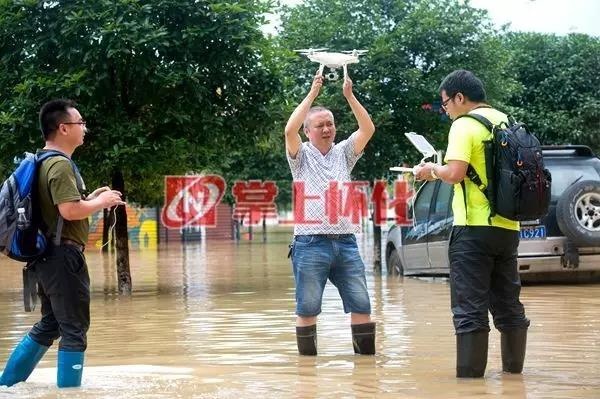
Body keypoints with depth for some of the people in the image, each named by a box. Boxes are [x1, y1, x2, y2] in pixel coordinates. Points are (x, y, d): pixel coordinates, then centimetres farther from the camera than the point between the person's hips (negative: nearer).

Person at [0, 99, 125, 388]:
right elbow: (70, 211, -25)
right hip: (63, 255, -10)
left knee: (49, 326, 17)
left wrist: (90, 199, 14)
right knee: (74, 329, -4)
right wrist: (102, 202, -11)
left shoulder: (44, 162, 16)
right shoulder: (60, 164, -15)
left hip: (49, 256, 10)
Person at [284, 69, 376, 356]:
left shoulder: (344, 153, 15)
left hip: (345, 242, 3)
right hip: (310, 243, -3)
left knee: (361, 305, 0)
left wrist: (349, 96, -8)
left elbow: (368, 129, 1)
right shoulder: (301, 156, 6)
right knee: (307, 308, -1)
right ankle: (307, 357, 7)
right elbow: (289, 130, -14)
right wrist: (312, 93, -12)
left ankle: (366, 354, 6)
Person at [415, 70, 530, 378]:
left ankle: (470, 373, -8)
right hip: (507, 227, 8)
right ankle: (514, 366, 20)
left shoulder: (465, 125, -9)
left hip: (475, 228, -8)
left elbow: (455, 173, -20)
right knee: (507, 303, 14)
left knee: (470, 307, -6)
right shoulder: (505, 122, 15)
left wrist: (433, 170, 0)